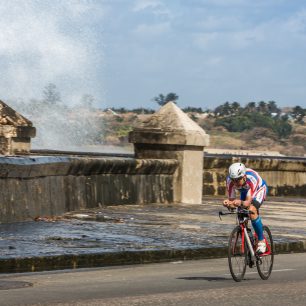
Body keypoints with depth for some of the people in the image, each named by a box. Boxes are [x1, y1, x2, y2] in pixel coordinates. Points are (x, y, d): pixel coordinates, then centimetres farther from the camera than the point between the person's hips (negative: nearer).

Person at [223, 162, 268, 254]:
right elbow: (232, 200, -27)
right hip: (245, 191, 5)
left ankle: (261, 241, -18)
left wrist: (240, 203, -66)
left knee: (252, 210, -29)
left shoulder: (251, 179, -43)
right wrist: (228, 203, -51)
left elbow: (248, 202, -44)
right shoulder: (230, 180, -31)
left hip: (259, 189, -5)